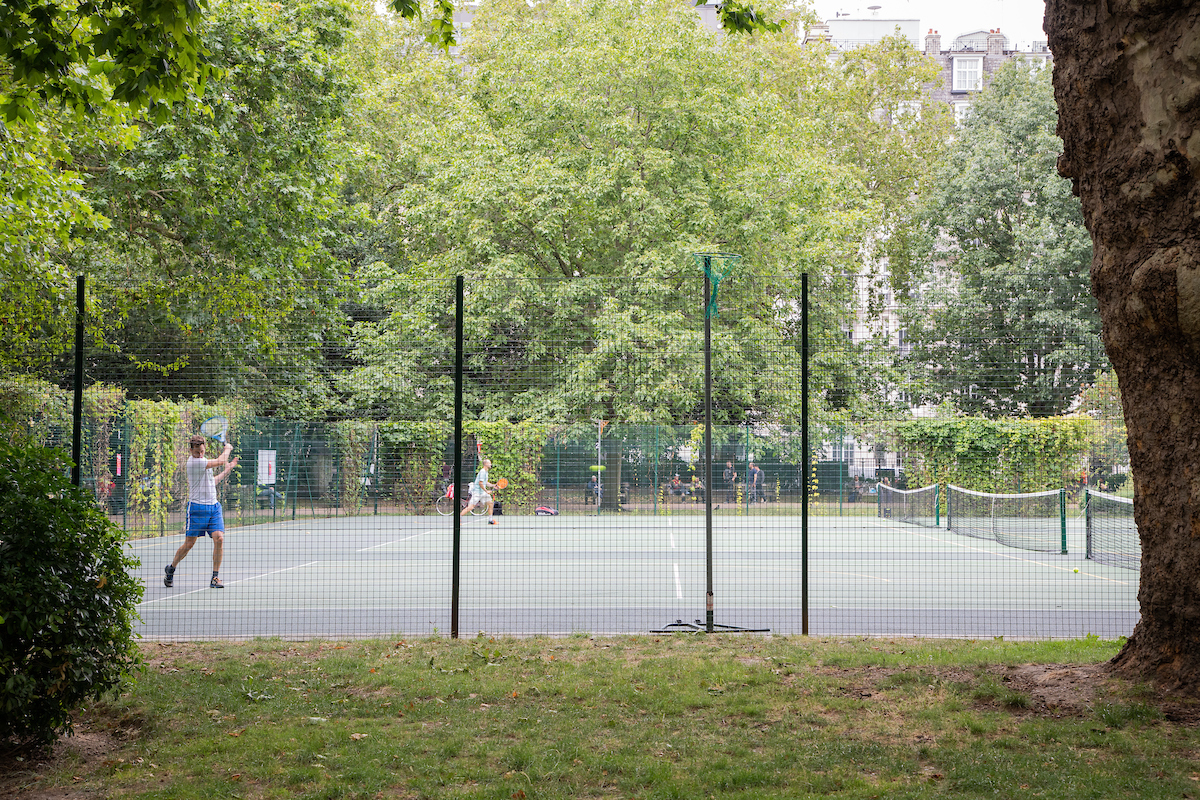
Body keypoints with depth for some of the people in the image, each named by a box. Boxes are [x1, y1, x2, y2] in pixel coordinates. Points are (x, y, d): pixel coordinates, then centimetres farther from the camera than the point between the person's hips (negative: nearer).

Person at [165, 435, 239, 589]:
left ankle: (215, 577, -4)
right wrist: (227, 448, 4)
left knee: (219, 538, -9)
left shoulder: (202, 461, 16)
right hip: (197, 507, -7)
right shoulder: (193, 462, -14)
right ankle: (171, 569, 25)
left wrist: (227, 470, 25)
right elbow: (220, 461, -15)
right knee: (189, 543, -1)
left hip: (214, 506, 7)